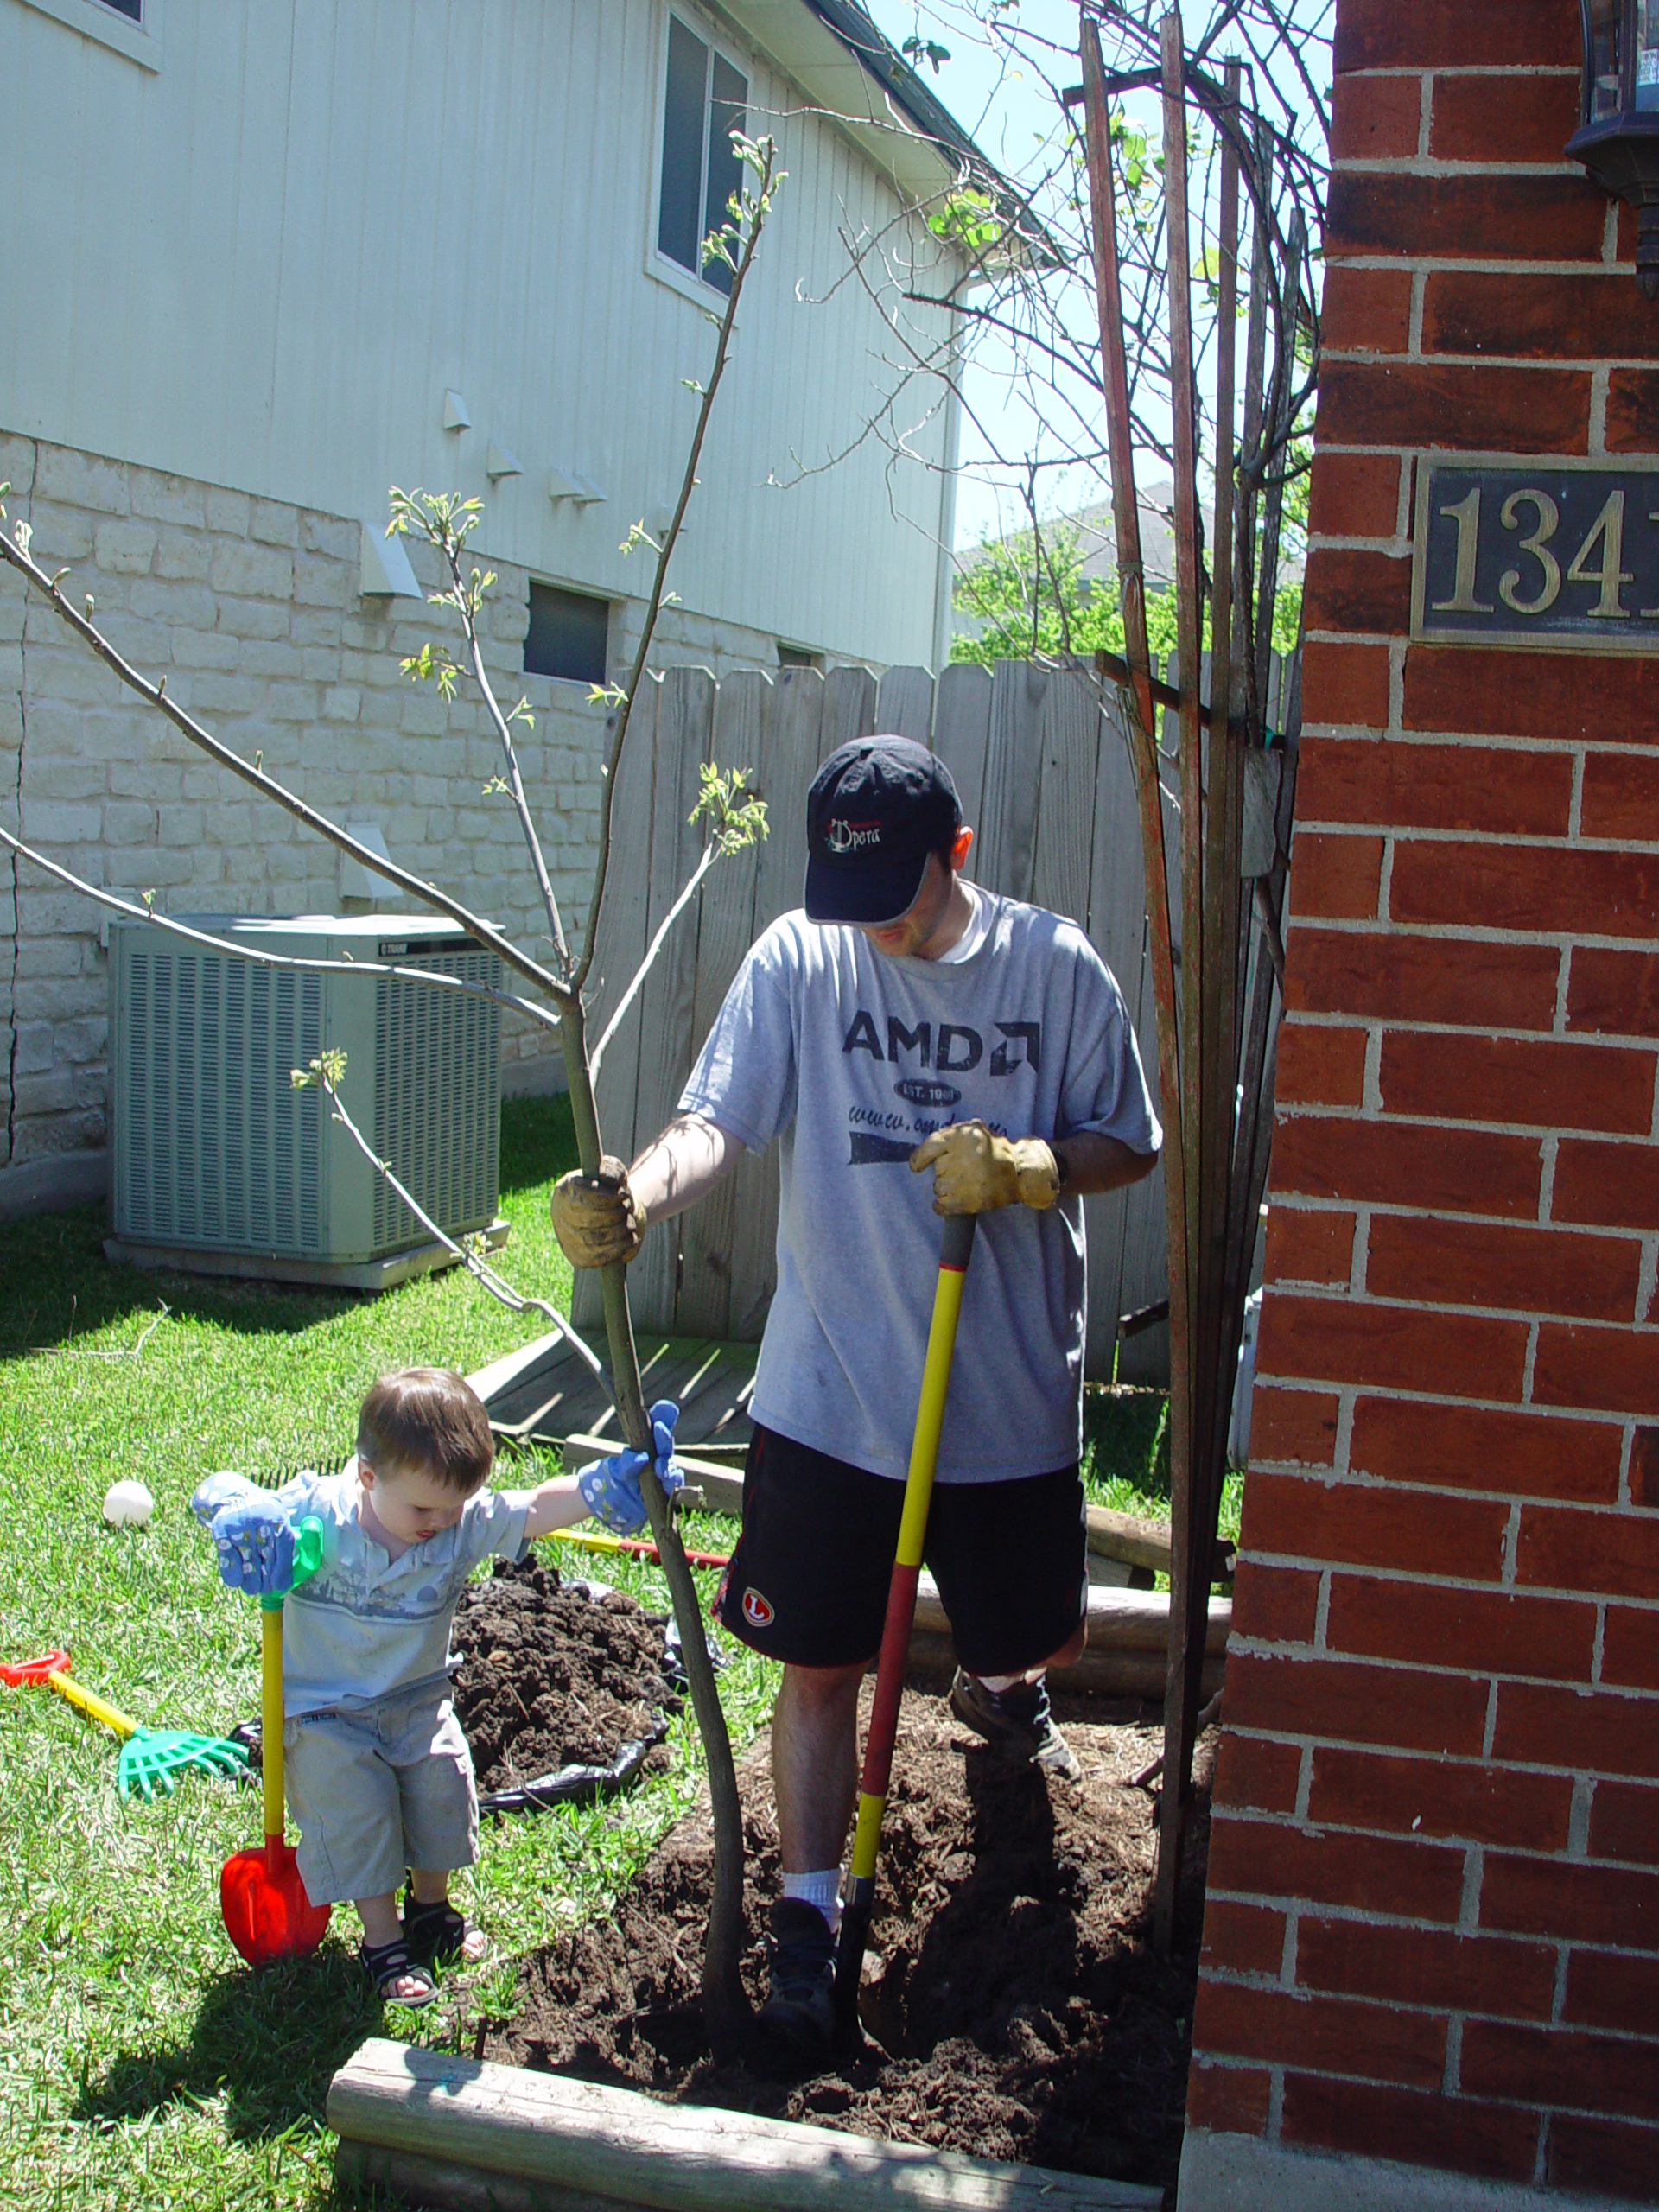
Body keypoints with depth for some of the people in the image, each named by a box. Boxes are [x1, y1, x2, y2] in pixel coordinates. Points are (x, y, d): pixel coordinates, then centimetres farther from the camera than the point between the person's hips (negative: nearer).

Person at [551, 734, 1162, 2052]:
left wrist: (1024, 1168, -18)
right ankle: (810, 1915, 23)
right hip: (829, 1392, -1)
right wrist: (631, 1198, -38)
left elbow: (1130, 1146, 3)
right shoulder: (798, 961, -7)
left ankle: (996, 1684, 57)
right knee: (820, 1662, 5)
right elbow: (717, 1122, -17)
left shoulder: (1057, 968, -5)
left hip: (1012, 1396, 2)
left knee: (1048, 1633, 20)